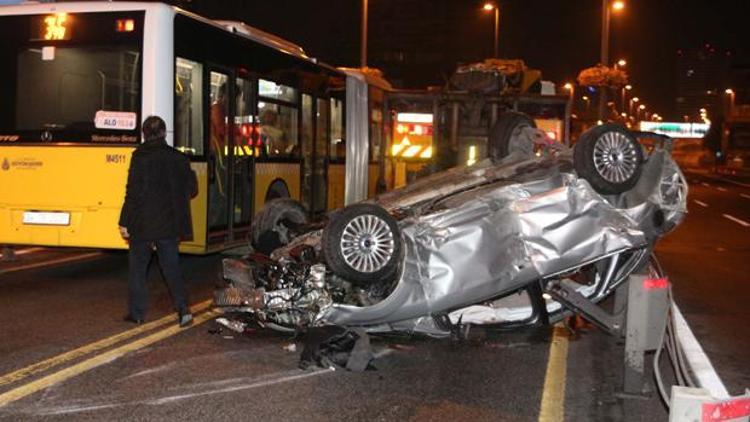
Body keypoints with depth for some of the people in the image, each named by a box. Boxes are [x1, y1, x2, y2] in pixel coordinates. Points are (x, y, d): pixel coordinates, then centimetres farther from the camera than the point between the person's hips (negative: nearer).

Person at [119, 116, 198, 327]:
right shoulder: (179, 158, 0)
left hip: (142, 224, -3)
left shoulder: (140, 158, -11)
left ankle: (136, 312, 16)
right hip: (169, 224, 3)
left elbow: (133, 193, -14)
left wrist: (124, 222, -8)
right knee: (172, 267, 9)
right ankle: (183, 308, -5)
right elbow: (192, 190, 6)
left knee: (137, 269, 10)